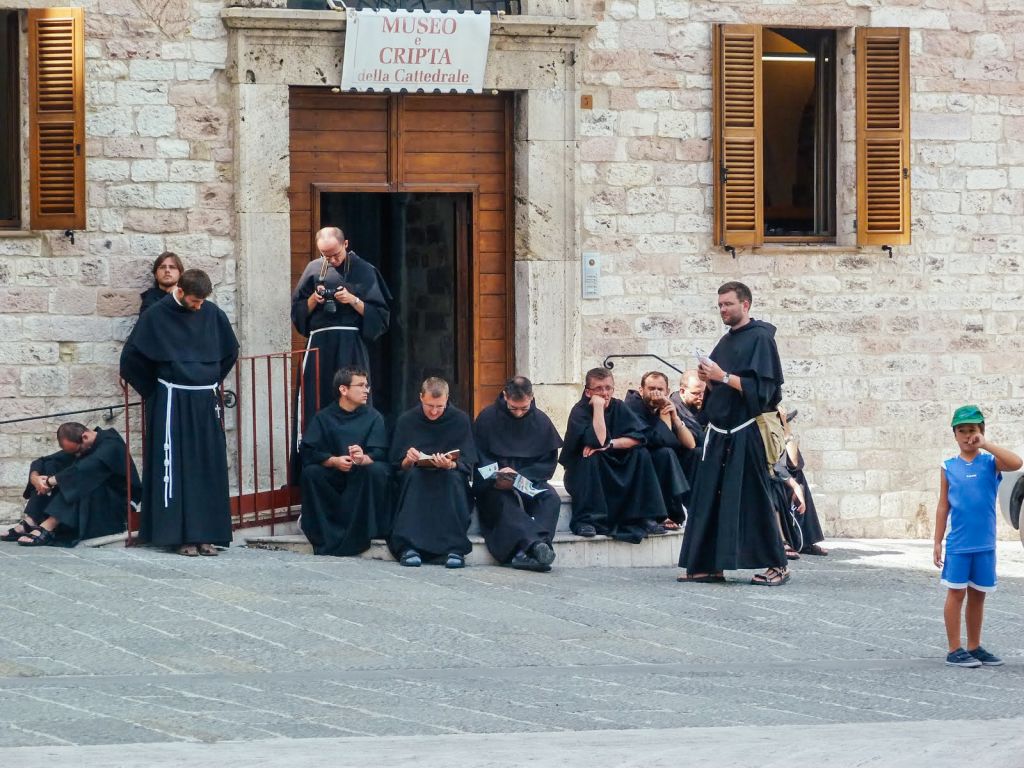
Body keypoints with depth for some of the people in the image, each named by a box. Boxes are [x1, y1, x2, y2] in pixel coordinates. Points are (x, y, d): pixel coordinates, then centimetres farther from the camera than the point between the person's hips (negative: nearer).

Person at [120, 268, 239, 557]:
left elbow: (230, 351, 20)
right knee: (175, 469, -4)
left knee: (209, 467, 2)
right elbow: (131, 357, 2)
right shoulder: (156, 316, -5)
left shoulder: (213, 314, 4)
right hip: (172, 403, -4)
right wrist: (152, 389, 9)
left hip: (206, 402, 4)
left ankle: (206, 534, 7)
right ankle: (180, 535, -3)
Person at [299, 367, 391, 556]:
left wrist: (363, 458, -32)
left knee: (377, 470, -32)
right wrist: (334, 461, -25)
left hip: (361, 481, 0)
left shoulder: (373, 418, 4)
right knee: (310, 472, -28)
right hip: (332, 479, 0)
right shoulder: (323, 418, 4)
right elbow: (309, 452, -7)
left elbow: (379, 453, -9)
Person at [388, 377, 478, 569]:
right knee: (413, 475, -33)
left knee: (453, 478, -34)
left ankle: (454, 548, -41)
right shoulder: (406, 421, 4)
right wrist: (408, 461, -21)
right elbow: (396, 464, 3)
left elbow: (468, 464, -3)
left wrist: (450, 465, -25)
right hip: (415, 481, 0)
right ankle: (408, 546, -43)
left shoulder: (460, 420, 3)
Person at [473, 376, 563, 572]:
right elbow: (478, 460, 1)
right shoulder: (487, 418, 2)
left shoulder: (541, 421, 8)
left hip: (530, 482, 2)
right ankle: (536, 544, -59)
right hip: (494, 486, -2)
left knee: (551, 499, -30)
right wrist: (496, 476, -19)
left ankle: (525, 553, -50)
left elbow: (548, 463, 5)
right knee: (504, 502, -36)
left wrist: (518, 476, -12)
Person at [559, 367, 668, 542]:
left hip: (613, 470, 5)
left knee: (641, 455, -14)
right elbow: (599, 441, -32)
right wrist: (598, 407, -27)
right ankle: (585, 520, -31)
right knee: (590, 458, -34)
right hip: (582, 474, -5)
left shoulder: (618, 407, -2)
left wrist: (608, 445, -25)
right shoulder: (579, 411, -17)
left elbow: (638, 436, -14)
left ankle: (644, 518, -14)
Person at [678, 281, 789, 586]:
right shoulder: (726, 341, 18)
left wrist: (723, 377, -17)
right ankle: (708, 565, 5)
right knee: (709, 499, 3)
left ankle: (777, 566, 0)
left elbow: (761, 387, -16)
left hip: (746, 432, -8)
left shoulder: (760, 338, -7)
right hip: (720, 432, 8)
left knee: (754, 499, -6)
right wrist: (708, 378, 3)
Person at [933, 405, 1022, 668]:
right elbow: (943, 506, 5)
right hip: (958, 544, -1)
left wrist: (986, 445, -17)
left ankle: (974, 647, 20)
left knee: (977, 595, 11)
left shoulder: (990, 462, 1)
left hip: (985, 544, 1)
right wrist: (938, 542, 3)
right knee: (956, 593, -1)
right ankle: (954, 650, 5)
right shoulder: (949, 467, 3)